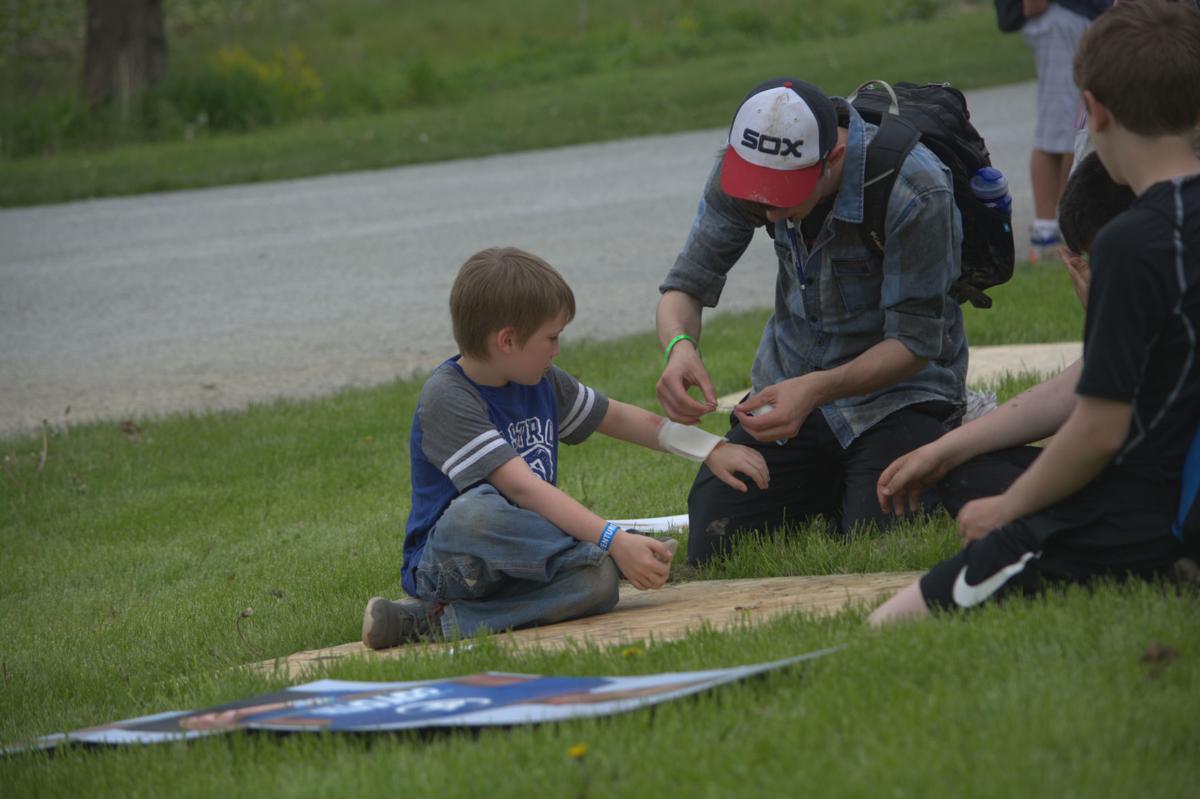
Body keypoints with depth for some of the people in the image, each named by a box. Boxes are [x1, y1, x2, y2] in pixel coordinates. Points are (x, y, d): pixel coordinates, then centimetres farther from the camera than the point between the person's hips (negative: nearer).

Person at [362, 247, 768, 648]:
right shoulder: (446, 398, -18)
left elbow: (618, 418, 25)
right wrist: (614, 542, -33)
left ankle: (441, 621, -24)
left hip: (517, 561, 7)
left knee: (598, 581, -27)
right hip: (444, 565, -7)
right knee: (478, 509, -41)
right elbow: (523, 488, -27)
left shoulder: (541, 382, 9)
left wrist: (712, 450, 20)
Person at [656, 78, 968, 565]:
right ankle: (829, 491, 20)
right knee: (711, 550, -8)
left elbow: (915, 342, -23)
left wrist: (816, 390, -38)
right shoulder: (740, 168, -13)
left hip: (897, 388, -4)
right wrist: (678, 346, -32)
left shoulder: (917, 194, -28)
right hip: (792, 381, 4)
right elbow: (687, 285, -8)